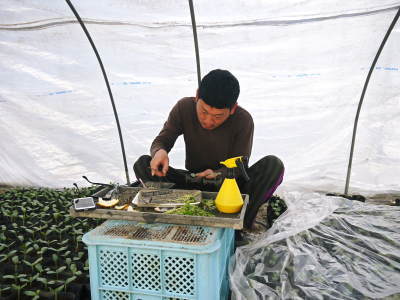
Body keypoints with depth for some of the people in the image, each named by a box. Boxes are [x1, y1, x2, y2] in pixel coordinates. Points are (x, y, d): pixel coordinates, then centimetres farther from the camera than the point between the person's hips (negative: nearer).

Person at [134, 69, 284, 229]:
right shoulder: (184, 108, -14)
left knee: (273, 165, -28)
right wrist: (159, 152, -34)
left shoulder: (243, 120, -19)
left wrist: (217, 174, -38)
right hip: (193, 182, 2)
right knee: (142, 164, -21)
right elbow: (160, 141, -9)